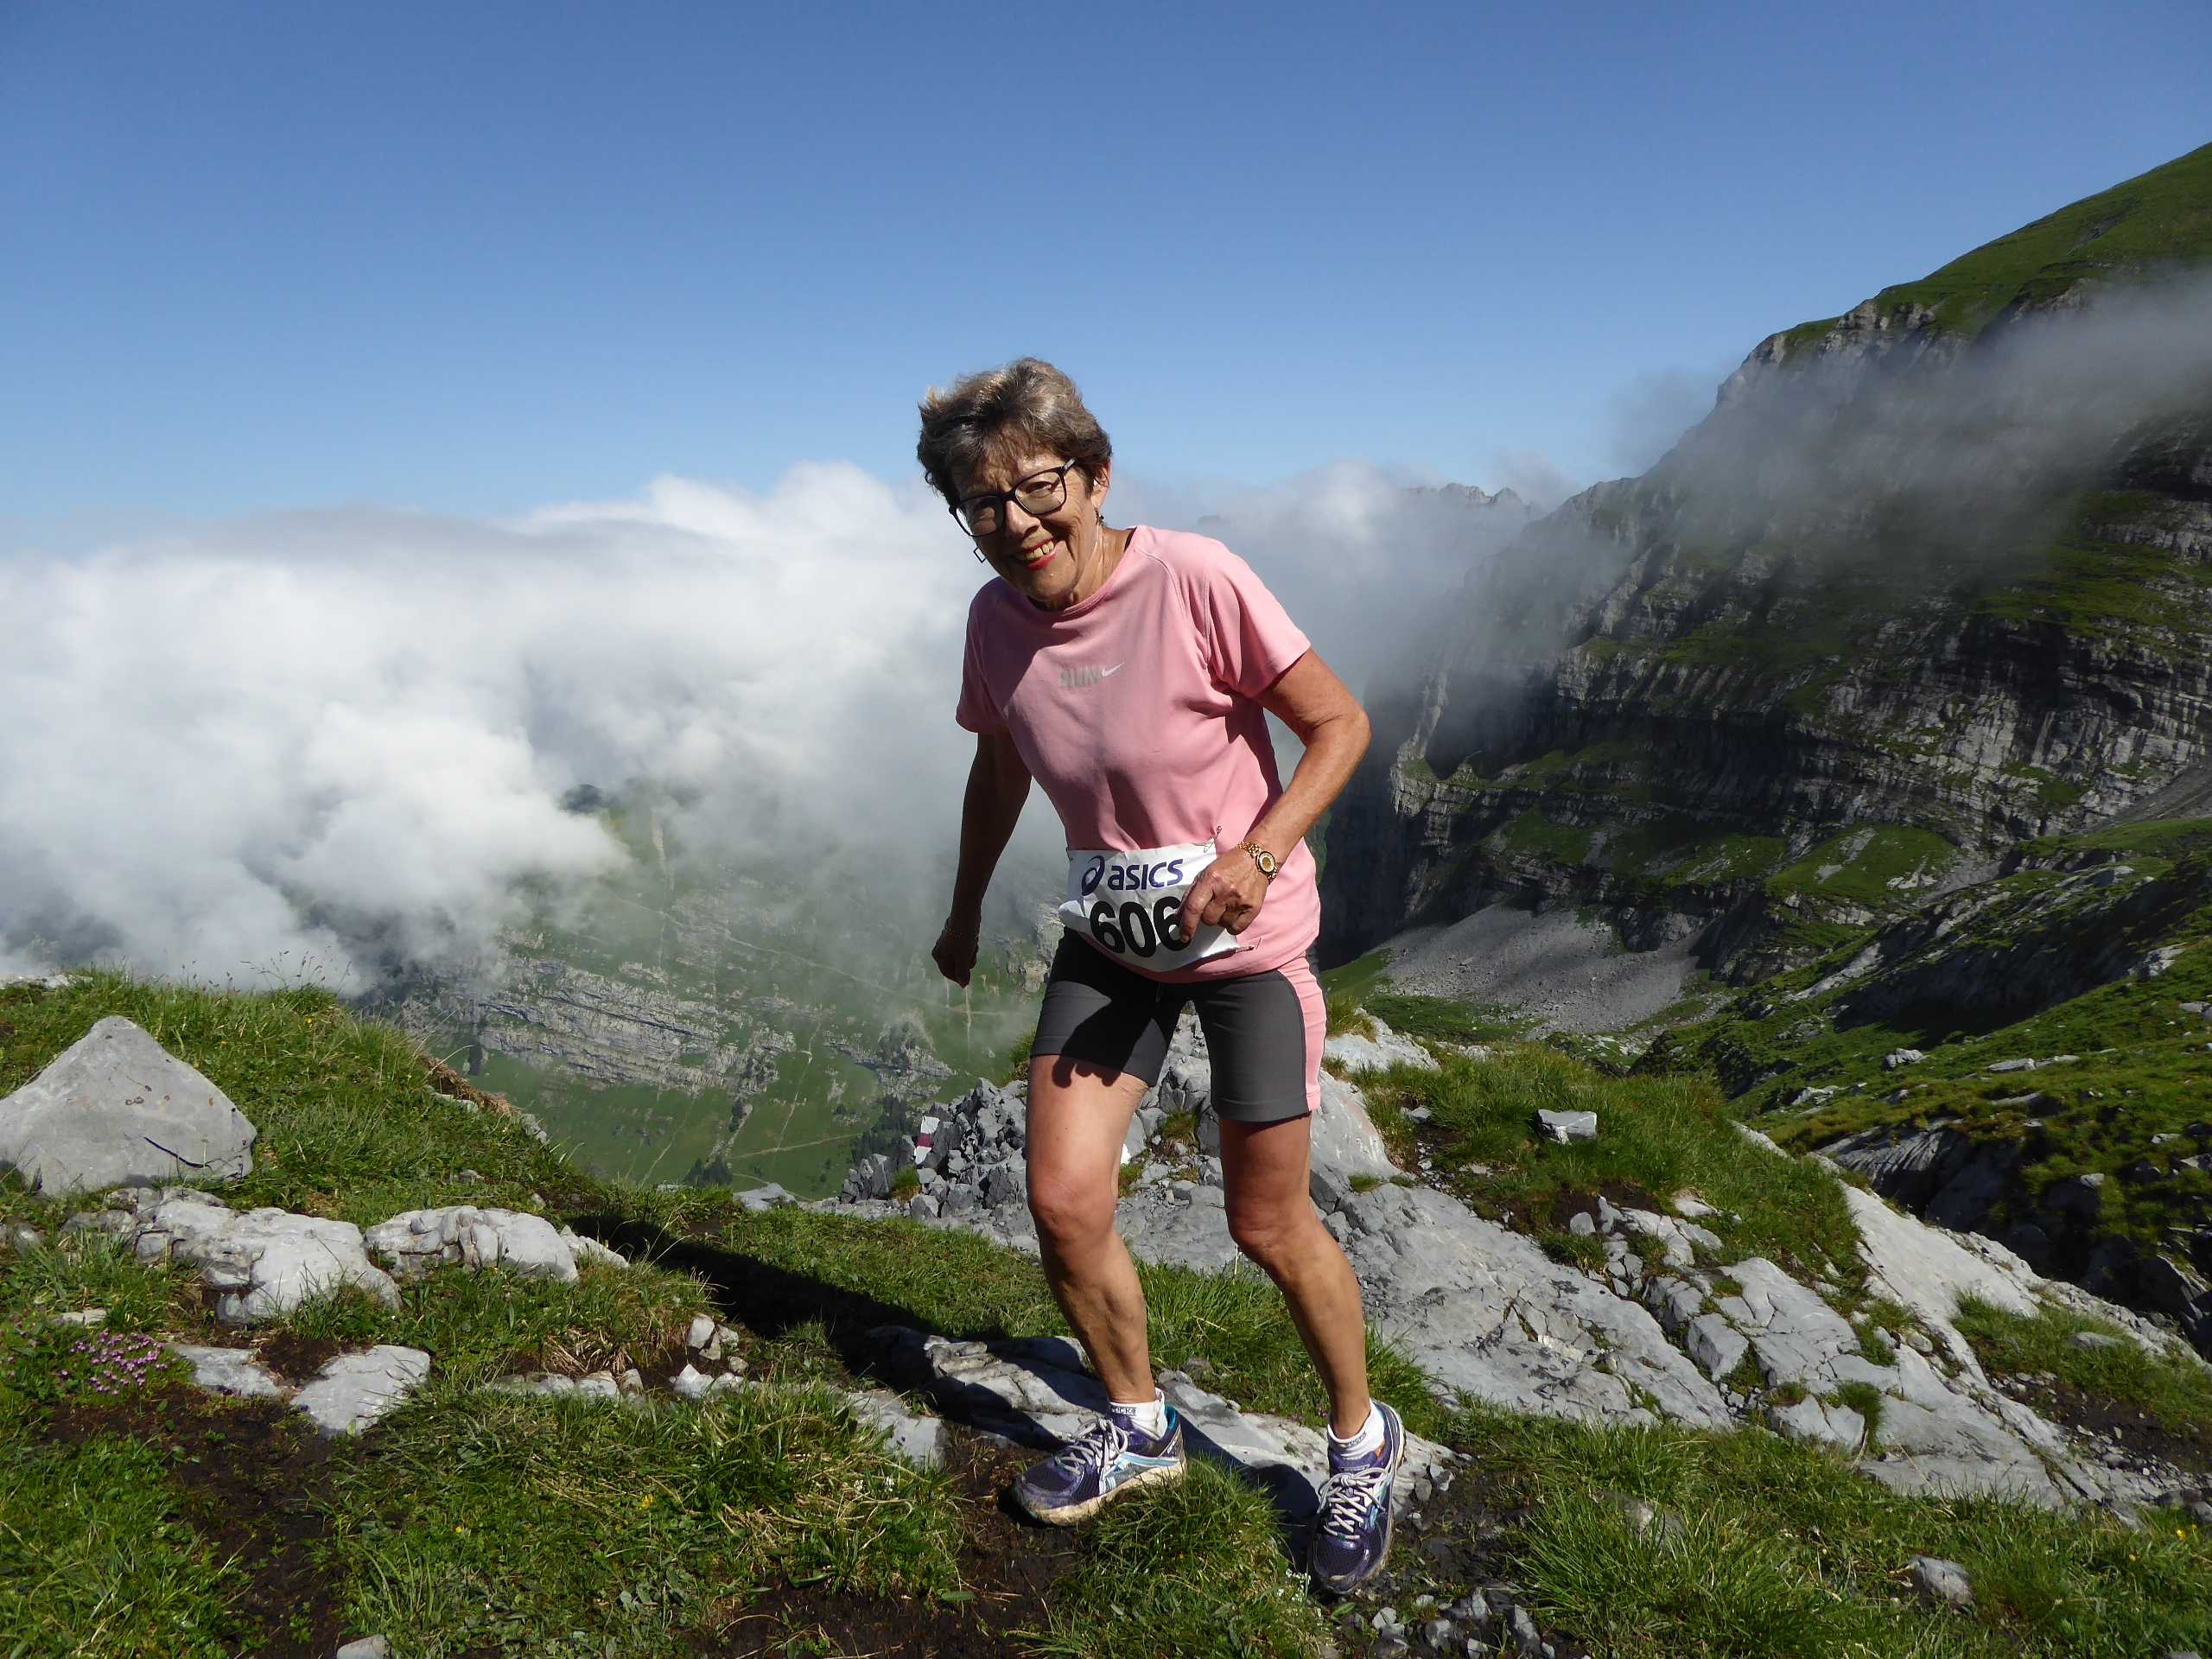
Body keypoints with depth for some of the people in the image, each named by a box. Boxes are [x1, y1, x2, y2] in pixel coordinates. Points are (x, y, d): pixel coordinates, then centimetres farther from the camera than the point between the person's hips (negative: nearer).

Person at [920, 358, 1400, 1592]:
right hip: (1109, 942, 5)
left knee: (1270, 1226, 5)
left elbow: (1340, 723, -15)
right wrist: (968, 911, 21)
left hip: (1247, 939, -4)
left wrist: (1258, 854, -30)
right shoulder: (996, 619, -6)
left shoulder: (1193, 579, -23)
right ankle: (1141, 1431, 28)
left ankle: (1364, 1443, 35)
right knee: (1064, 1206, -1)